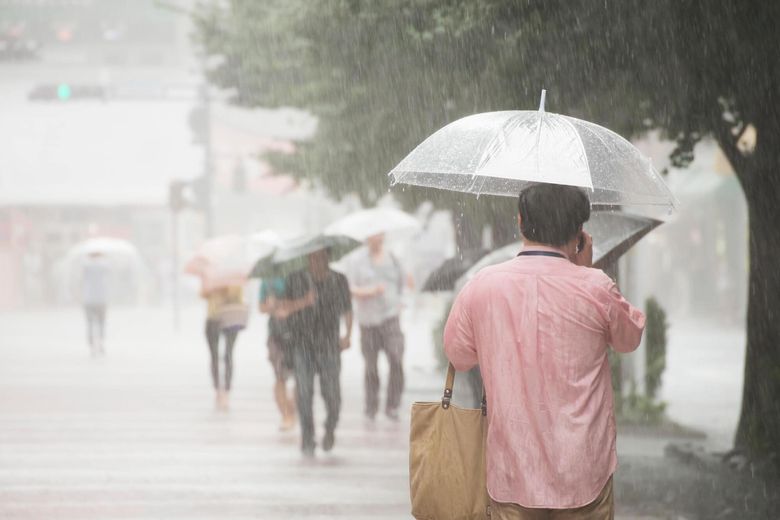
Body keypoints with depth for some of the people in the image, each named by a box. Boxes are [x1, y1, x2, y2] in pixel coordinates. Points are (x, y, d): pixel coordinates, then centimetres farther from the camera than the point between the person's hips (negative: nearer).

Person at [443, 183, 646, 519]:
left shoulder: (481, 287, -6)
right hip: (583, 472, -1)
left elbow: (457, 355, 9)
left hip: (512, 470, 1)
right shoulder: (594, 288, -11)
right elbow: (631, 338, 10)